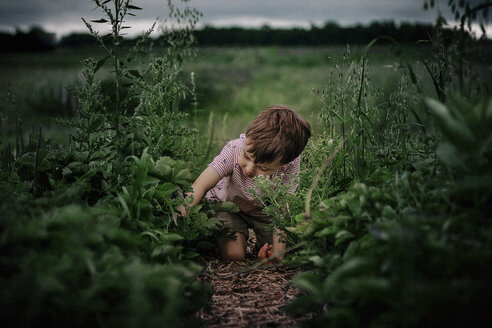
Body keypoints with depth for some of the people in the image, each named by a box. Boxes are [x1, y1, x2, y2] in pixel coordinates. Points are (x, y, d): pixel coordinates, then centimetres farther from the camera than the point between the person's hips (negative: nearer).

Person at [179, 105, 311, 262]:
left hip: (264, 211, 2)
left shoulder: (291, 165, -33)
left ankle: (261, 241, 24)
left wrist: (278, 250, -27)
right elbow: (199, 186, -42)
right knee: (233, 253, -20)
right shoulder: (234, 150, -37)